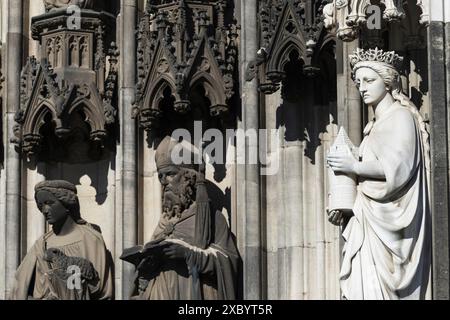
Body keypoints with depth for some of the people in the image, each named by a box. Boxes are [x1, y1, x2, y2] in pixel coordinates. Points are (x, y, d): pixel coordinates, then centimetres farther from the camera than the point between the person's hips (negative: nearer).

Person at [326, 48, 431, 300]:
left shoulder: (401, 117, -3)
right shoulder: (375, 125, 21)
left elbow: (398, 168, -16)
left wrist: (356, 167, -12)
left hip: (387, 223, -8)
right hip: (372, 222, 8)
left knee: (378, 289, -13)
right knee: (361, 288, 0)